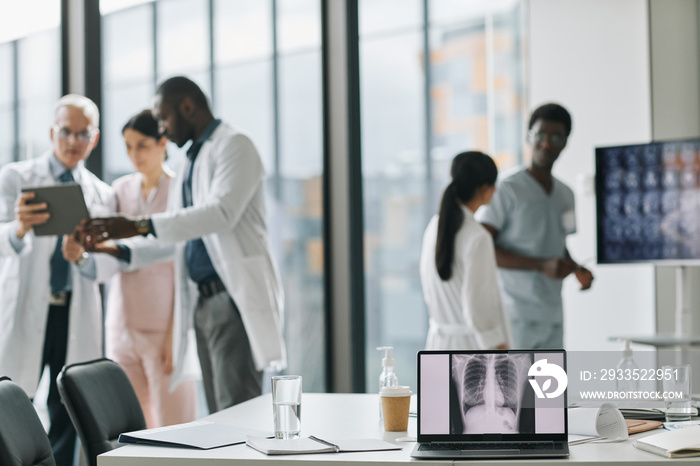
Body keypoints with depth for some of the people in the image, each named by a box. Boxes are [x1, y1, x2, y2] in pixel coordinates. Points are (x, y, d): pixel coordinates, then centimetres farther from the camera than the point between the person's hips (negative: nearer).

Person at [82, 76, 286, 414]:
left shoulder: (233, 145, -4)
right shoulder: (189, 164, 23)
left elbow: (222, 212, -21)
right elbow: (177, 239, 25)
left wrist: (142, 226, -27)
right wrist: (122, 250, 10)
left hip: (236, 296, -8)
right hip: (202, 300, 9)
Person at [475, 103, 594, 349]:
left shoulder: (565, 195, 15)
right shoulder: (507, 190, -8)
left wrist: (576, 269, 6)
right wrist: (541, 265, -21)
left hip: (552, 317, 7)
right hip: (515, 316, -7)